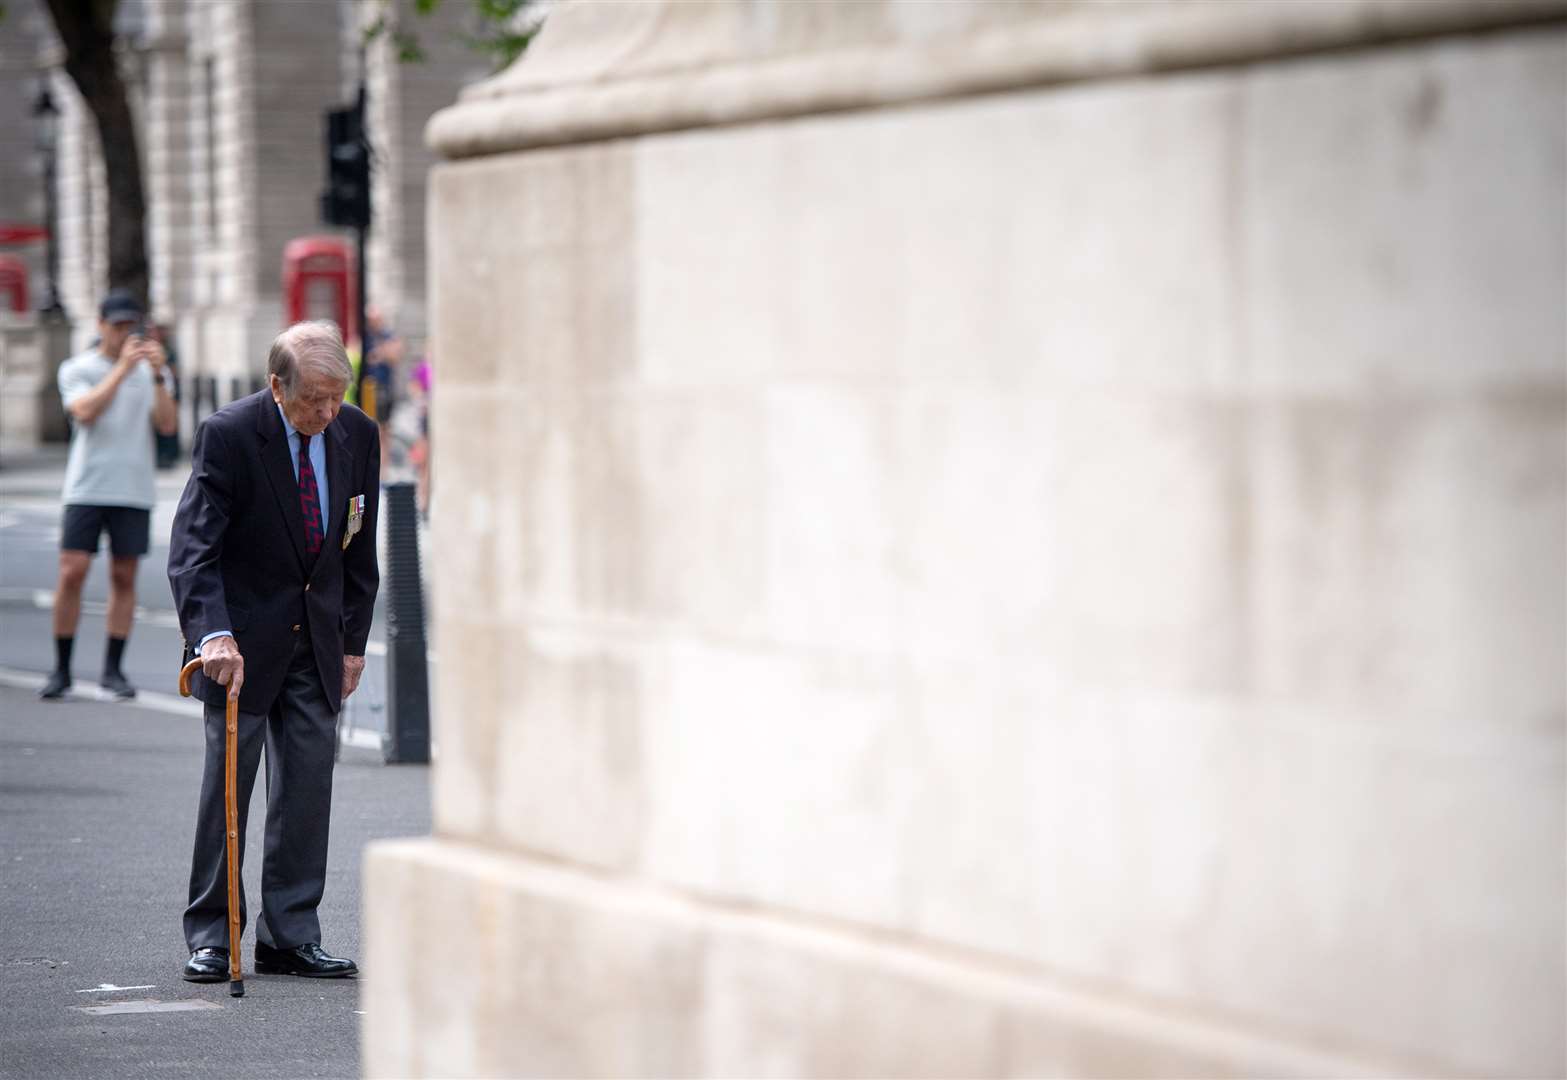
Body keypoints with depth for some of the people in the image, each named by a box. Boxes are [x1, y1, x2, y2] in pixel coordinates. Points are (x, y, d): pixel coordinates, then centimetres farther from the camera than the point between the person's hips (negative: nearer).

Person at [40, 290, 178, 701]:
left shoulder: (152, 371, 10)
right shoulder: (77, 369, 4)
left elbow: (167, 425, -2)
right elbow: (85, 412, -14)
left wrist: (157, 376, -13)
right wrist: (123, 368, -16)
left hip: (134, 490, 2)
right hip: (86, 488, -2)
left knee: (124, 576, 3)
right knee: (72, 572, -8)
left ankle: (113, 670, 10)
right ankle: (61, 670, 1)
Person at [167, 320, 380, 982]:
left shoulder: (357, 435, -2)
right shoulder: (228, 435, -17)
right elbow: (191, 548, -23)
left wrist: (353, 641, 8)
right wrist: (213, 633, -37)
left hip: (319, 637, 4)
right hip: (242, 636, -4)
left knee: (309, 783, 2)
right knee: (228, 776, -2)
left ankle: (290, 938, 8)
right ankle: (211, 937, 7)